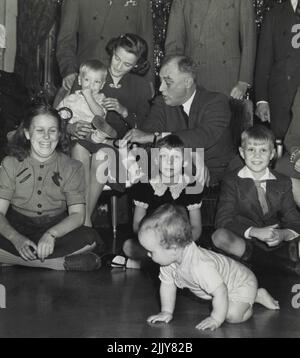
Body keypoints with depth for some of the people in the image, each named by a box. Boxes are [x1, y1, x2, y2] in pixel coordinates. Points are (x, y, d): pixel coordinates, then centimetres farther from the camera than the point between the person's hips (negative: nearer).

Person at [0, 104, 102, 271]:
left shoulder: (72, 167, -2)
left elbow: (77, 215, -10)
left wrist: (51, 234, -30)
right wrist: (17, 239, -32)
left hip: (56, 230, 1)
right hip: (17, 228, 0)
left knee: (89, 238, -29)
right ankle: (64, 263, -24)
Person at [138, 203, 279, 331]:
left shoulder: (200, 266, -44)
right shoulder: (168, 258, -17)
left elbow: (220, 292, -39)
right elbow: (167, 284, -2)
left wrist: (216, 319, -27)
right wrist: (166, 312, -5)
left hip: (241, 282, -8)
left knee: (232, 315, -23)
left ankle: (259, 295, 4)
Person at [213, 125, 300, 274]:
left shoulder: (283, 182, 10)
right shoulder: (232, 181, 2)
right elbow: (223, 220, -10)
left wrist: (284, 234, -21)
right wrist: (255, 232, -25)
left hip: (278, 244, 2)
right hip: (244, 242, -1)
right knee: (219, 236, -33)